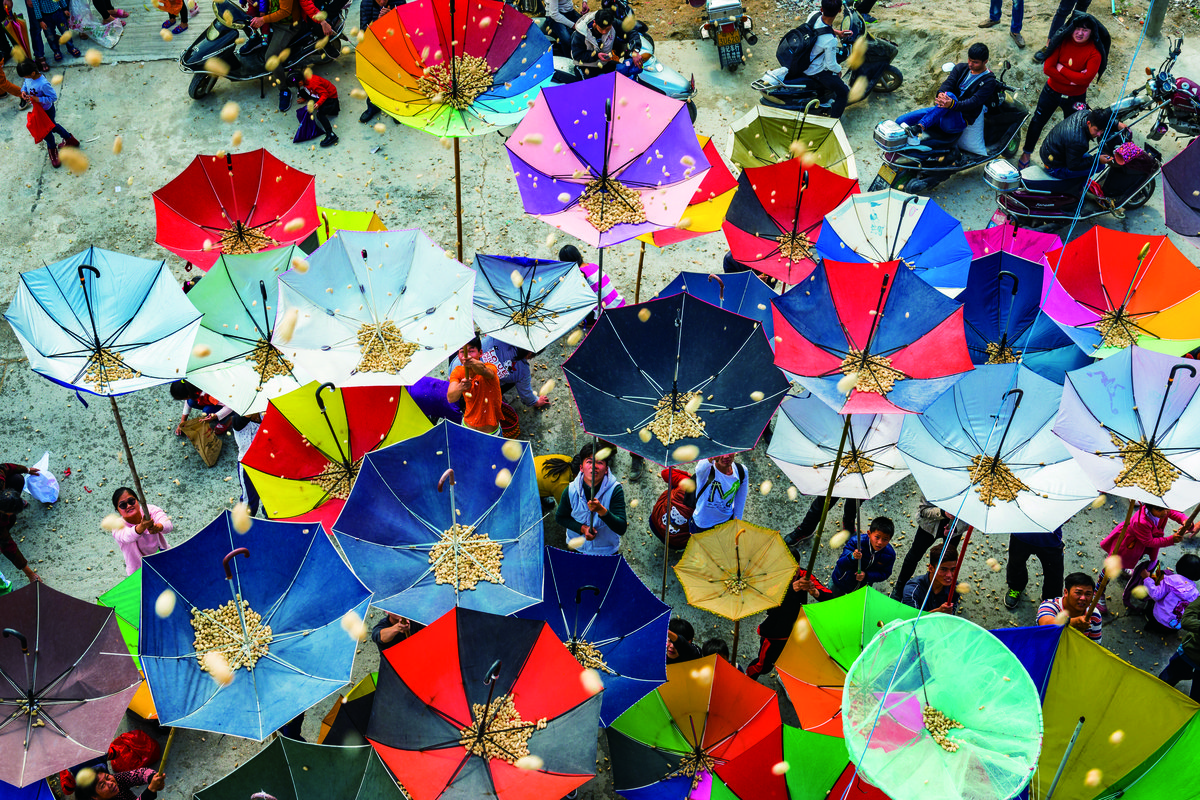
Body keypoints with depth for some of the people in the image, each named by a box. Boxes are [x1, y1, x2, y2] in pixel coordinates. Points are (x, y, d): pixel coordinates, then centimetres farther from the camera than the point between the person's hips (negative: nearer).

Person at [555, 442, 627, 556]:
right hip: (577, 548, 1)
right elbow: (560, 517, -2)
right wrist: (582, 528, -18)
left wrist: (601, 510, -45)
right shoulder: (571, 490, -18)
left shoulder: (615, 490, -24)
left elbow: (621, 529, -29)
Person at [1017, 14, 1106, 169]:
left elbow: (1086, 78, -31)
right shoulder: (1063, 41, -14)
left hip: (1075, 98, -2)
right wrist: (1071, 80, -25)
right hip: (1052, 91, 2)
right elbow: (1048, 68, -20)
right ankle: (1026, 153, 38)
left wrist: (1061, 69, -25)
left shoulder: (1095, 52, -20)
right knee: (1037, 122, 17)